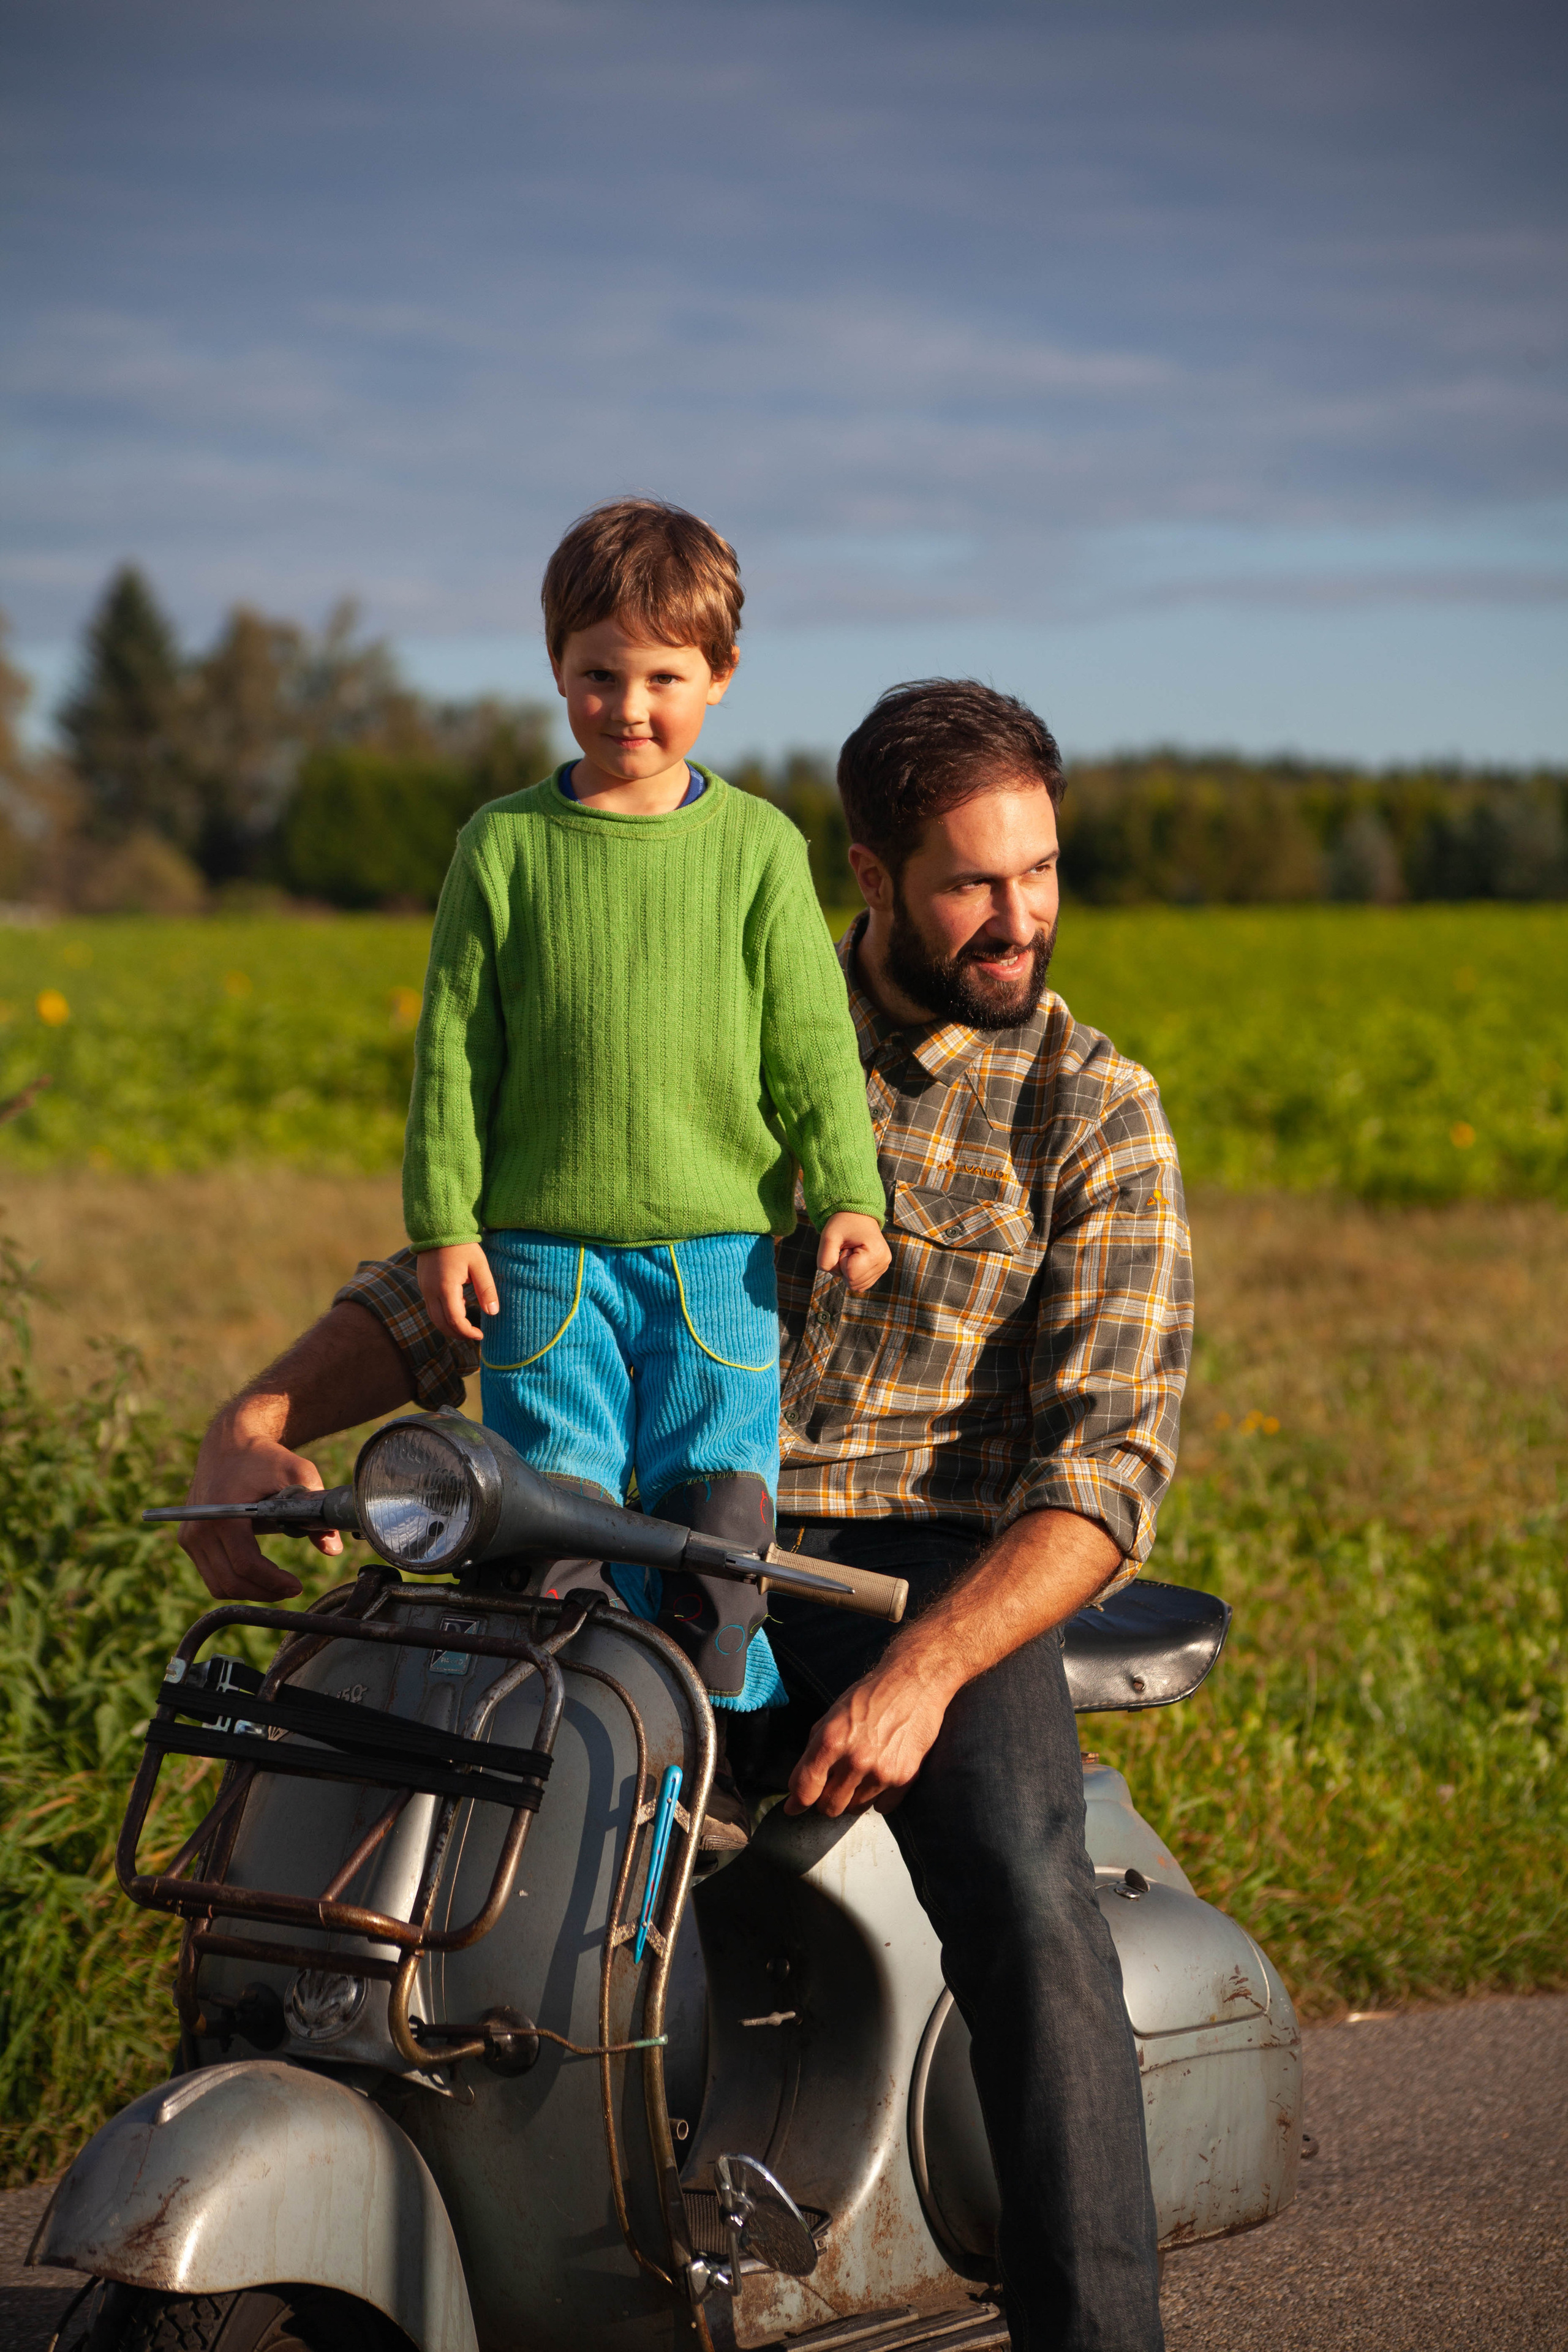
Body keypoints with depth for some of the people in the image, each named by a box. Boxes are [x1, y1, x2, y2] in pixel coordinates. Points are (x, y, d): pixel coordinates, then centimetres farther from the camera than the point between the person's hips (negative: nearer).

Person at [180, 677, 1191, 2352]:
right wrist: (259, 1421, -9)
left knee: (1022, 1903, -32)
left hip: (944, 1567, -2)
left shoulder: (1096, 1116, 0)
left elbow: (1112, 1462, -10)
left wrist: (924, 1668, -27)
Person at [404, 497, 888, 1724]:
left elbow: (812, 1042, 5)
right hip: (545, 1250, 0)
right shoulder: (504, 845, 4)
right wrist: (446, 1219, -1)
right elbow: (455, 1046, 4)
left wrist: (846, 1193, -5)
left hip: (720, 1252, 0)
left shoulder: (758, 848, 4)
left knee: (714, 1507, -5)